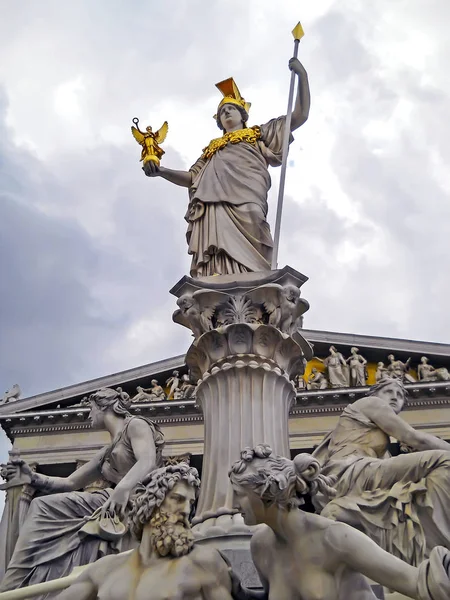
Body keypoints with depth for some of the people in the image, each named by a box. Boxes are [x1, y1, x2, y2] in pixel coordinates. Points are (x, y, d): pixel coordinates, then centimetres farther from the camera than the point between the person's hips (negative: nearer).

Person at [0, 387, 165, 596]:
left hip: (134, 504, -8)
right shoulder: (107, 452, 29)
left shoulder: (135, 425, 4)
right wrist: (33, 478, 9)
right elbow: (70, 483, 26)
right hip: (113, 510, 8)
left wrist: (123, 487, -36)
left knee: (45, 507, -13)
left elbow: (148, 462, -16)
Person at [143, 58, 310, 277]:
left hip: (243, 204, -3)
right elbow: (190, 178, 33)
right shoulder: (213, 147, 41)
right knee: (214, 269, -19)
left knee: (244, 260, -23)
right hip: (211, 206, 3)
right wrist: (161, 171, 16)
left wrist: (302, 75, 20)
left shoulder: (258, 134, 32)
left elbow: (300, 116, 27)